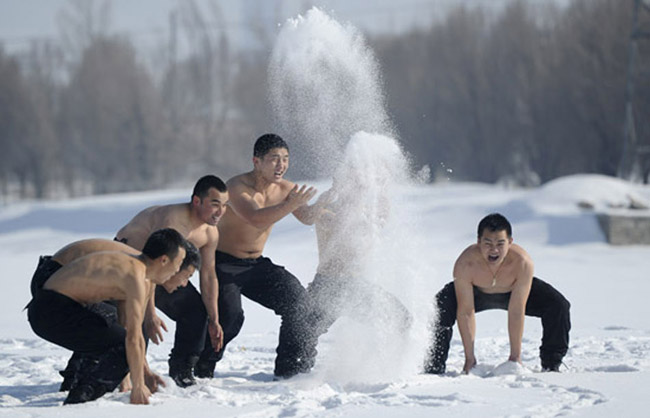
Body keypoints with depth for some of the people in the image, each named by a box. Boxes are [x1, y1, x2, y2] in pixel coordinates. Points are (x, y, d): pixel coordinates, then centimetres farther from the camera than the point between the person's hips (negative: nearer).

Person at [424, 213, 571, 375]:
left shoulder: (522, 262, -39)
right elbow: (465, 312, -30)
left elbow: (516, 312, -33)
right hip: (476, 293, -1)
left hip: (513, 293, 1)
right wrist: (469, 357, -27)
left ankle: (551, 366, 0)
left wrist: (515, 356, -29)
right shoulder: (465, 264, -38)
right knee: (440, 308, -25)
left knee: (558, 306, -17)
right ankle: (435, 367, -8)